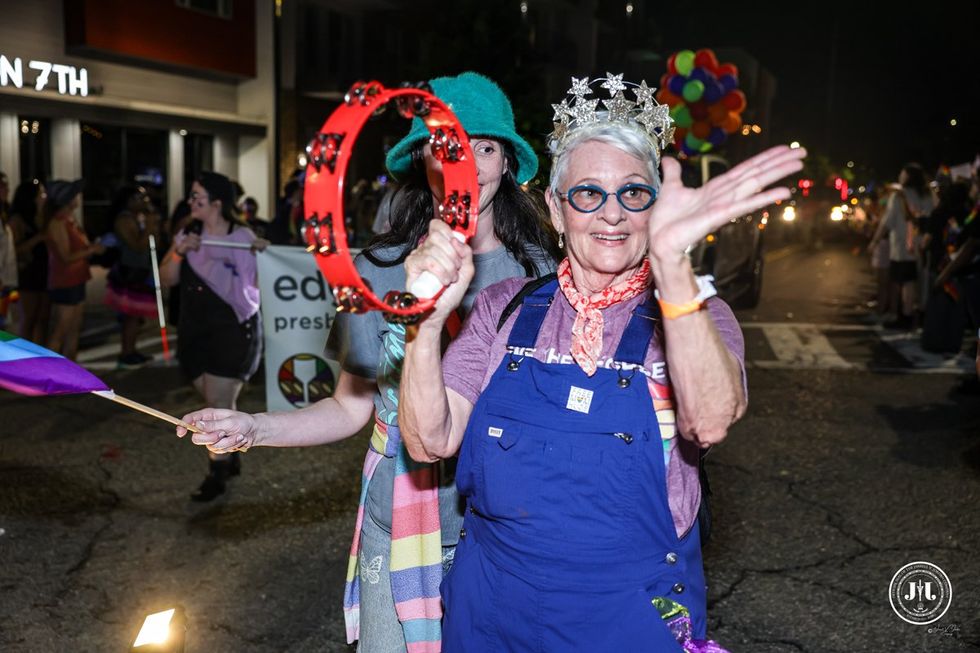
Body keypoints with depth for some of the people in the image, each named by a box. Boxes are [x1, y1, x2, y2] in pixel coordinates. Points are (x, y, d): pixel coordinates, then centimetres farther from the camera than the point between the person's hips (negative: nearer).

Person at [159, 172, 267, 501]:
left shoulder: (242, 238, -11)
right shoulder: (188, 234, 4)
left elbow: (258, 283, -11)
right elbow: (167, 279, 1)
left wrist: (262, 255, -27)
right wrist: (179, 251, -15)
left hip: (233, 329, -5)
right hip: (194, 331, 5)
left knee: (219, 403, -2)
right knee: (218, 402, 16)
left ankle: (217, 475, 9)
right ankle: (231, 456, 34)